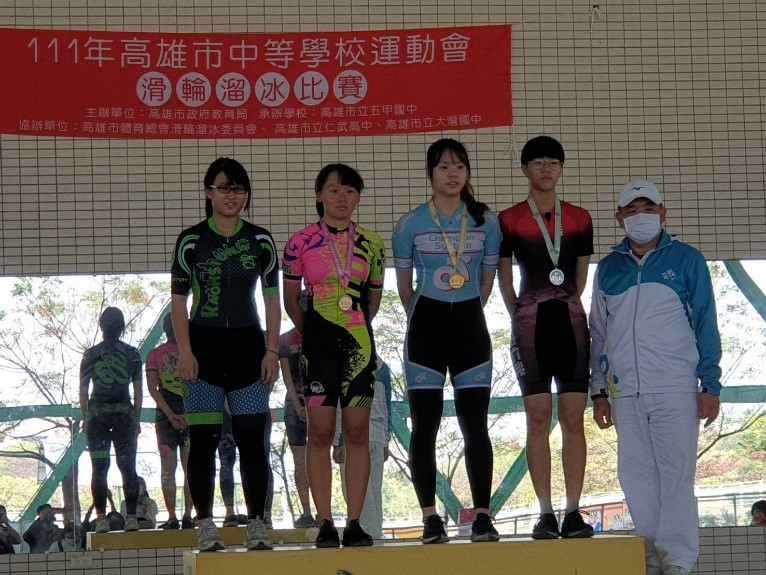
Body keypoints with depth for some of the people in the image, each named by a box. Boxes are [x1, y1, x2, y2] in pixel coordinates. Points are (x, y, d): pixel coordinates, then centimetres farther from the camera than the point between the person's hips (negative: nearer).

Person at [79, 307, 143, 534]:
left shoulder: (90, 354, 2)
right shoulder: (132, 353, 3)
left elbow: (83, 391, 2)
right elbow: (138, 391, 3)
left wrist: (86, 418, 8)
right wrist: (136, 419, 9)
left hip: (97, 413, 0)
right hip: (124, 412, 0)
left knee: (99, 468, 2)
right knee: (128, 466, 4)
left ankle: (101, 518, -3)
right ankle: (131, 517, -1)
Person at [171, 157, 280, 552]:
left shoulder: (260, 241, 7)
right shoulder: (191, 241, 2)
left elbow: (272, 300, 8)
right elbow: (178, 301, 2)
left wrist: (272, 351, 0)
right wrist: (184, 352, -7)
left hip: (248, 345, 1)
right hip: (204, 345, -1)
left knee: (252, 440, 0)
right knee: (203, 439, -2)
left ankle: (256, 526, 5)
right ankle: (205, 526, 4)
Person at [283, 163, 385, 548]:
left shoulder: (371, 244, 8)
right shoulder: (301, 242, 0)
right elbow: (290, 299, 9)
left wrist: (357, 328, 12)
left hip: (359, 341, 2)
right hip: (318, 340, -2)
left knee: (357, 432, 0)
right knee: (320, 432, -4)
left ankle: (354, 523, 3)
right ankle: (325, 523, -1)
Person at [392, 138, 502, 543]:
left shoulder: (486, 222, 3)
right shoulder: (410, 225, -1)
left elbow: (487, 278, 12)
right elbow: (404, 285, 10)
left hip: (470, 325, 1)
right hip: (426, 325, -1)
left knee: (475, 423, -1)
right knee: (425, 425, -1)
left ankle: (482, 516, 2)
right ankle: (430, 518, 3)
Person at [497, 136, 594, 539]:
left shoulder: (579, 219, 10)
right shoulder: (509, 221, 3)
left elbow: (580, 277, 15)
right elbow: (504, 279, 8)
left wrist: (565, 307, 10)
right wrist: (521, 319, 7)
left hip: (571, 321, 2)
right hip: (530, 324, -2)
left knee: (574, 418, -2)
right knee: (538, 419, -4)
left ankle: (573, 511, -1)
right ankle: (545, 513, -2)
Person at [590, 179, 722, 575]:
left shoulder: (686, 260, 5)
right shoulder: (608, 269, 14)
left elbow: (705, 325, 4)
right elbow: (598, 334, 17)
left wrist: (710, 385, -3)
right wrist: (599, 391, 12)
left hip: (676, 390, -3)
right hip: (624, 394, 3)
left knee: (676, 474, -6)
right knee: (636, 477, 3)